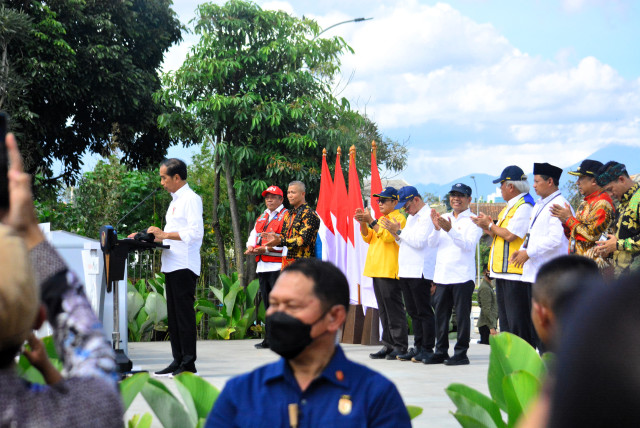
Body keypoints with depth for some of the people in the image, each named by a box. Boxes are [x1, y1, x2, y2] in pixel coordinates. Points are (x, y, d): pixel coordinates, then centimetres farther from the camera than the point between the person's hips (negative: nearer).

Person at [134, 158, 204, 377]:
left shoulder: (191, 199, -9)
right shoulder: (176, 200, 21)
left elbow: (195, 232, -20)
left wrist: (164, 234, -19)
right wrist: (153, 236, 15)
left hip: (185, 266, -10)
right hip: (172, 265, 10)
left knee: (184, 313, -9)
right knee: (174, 315, 10)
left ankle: (189, 363, -7)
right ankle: (177, 361, 14)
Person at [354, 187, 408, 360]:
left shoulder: (398, 218, -6)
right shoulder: (381, 219, 21)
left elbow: (387, 236, -19)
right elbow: (367, 238, 17)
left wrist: (371, 221, -18)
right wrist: (362, 222, 1)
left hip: (390, 271, -9)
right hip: (377, 270, 9)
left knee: (393, 308, -9)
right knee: (383, 310, 9)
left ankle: (400, 346, -7)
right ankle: (388, 345, 12)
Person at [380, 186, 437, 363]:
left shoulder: (428, 215, -9)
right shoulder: (412, 217, 22)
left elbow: (419, 242, -18)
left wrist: (399, 231, -12)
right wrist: (395, 233, 6)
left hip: (420, 272, -10)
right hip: (406, 272, 10)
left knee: (424, 312, -7)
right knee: (414, 313, 11)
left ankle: (427, 349, -5)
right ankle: (418, 347, 15)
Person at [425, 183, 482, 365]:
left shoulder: (473, 221, -1)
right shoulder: (444, 218, 16)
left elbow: (469, 244, -15)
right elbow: (432, 243, 8)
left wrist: (450, 230, -25)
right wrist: (436, 228, -11)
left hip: (462, 275, -5)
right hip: (442, 275, 6)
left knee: (462, 315, -2)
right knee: (440, 314, 8)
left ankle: (461, 353, 3)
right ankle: (441, 352, 16)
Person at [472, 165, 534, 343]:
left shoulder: (524, 207, -13)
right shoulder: (509, 208, 19)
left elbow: (509, 235, -21)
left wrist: (490, 224, -7)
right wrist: (486, 227, 8)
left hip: (516, 272, -10)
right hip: (503, 272, 11)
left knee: (518, 322, -9)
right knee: (505, 320, 14)